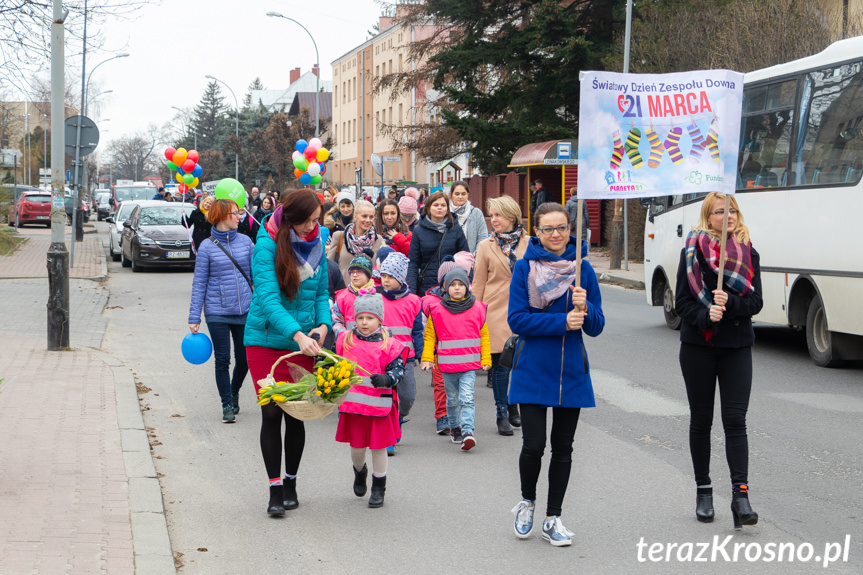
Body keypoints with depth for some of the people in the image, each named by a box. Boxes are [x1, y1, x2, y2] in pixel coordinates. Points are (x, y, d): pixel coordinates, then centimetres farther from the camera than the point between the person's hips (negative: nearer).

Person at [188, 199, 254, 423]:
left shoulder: (245, 242, 3)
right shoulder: (207, 247, -4)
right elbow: (199, 284, -2)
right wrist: (194, 318, -5)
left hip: (245, 311, 3)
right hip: (217, 313, -3)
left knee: (244, 358, 9)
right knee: (222, 360, 1)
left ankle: (234, 393, 36)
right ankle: (227, 405, 16)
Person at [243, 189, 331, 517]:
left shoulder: (316, 244, 4)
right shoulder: (267, 244, -13)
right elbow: (267, 297, -21)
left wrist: (323, 324, -7)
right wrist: (296, 333, -33)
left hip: (302, 343, 4)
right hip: (266, 341, -4)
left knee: (296, 415, 7)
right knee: (271, 414, -3)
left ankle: (291, 482, 24)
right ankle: (275, 489, 8)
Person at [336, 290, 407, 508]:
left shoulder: (389, 345, -4)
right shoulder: (345, 340, 6)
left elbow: (399, 369, -7)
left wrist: (386, 379, -25)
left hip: (379, 403, -2)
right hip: (353, 402, 2)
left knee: (378, 446, 6)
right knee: (356, 446, 9)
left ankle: (379, 487, 21)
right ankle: (360, 472, 42)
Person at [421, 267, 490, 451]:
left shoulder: (477, 308, 4)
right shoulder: (437, 310, 2)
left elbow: (484, 335, 11)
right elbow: (430, 335, 9)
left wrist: (486, 360, 9)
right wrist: (427, 358, 1)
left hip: (470, 363, -1)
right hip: (447, 364, 1)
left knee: (467, 398, -13)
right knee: (452, 399, 13)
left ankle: (468, 432, -20)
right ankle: (454, 427, 32)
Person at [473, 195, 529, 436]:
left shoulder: (529, 243, 4)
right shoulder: (486, 246, 3)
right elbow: (478, 284, 5)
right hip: (497, 312, -1)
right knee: (501, 364, -2)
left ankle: (514, 406, 26)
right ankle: (502, 415, 9)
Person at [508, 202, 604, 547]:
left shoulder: (583, 269, 1)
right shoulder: (525, 268, -4)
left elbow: (596, 327, 2)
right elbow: (516, 319, -10)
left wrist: (584, 308, -19)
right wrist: (562, 322, -18)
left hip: (571, 372, 3)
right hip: (532, 371, -2)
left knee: (563, 447, 9)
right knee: (533, 445, -7)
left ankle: (553, 518, 23)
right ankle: (527, 501, 22)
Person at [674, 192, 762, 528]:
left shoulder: (748, 253, 4)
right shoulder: (693, 251, -1)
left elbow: (755, 302, -1)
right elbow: (682, 302, -4)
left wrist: (730, 303, -20)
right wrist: (705, 316, -22)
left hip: (737, 348, 1)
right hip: (697, 346, -1)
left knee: (735, 420, -8)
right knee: (701, 420, 8)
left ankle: (740, 494, -11)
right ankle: (703, 491, 20)